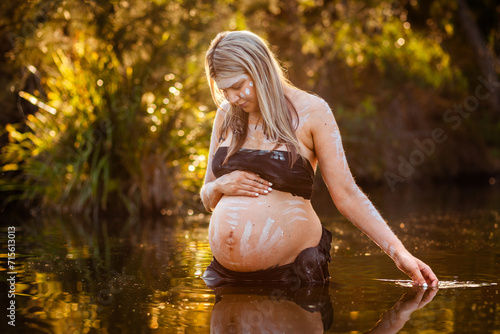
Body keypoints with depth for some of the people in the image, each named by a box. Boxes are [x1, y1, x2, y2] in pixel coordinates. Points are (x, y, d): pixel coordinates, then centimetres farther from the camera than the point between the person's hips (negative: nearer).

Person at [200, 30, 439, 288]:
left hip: (293, 271, -4)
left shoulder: (310, 112, -4)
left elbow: (347, 194, -5)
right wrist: (220, 186, -8)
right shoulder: (227, 116, 8)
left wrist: (399, 253, -12)